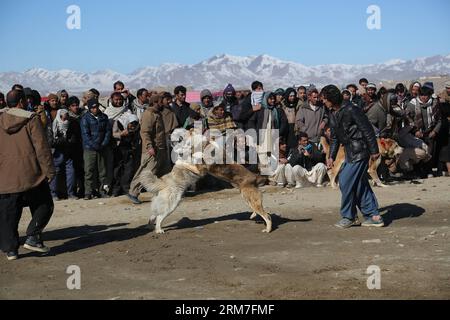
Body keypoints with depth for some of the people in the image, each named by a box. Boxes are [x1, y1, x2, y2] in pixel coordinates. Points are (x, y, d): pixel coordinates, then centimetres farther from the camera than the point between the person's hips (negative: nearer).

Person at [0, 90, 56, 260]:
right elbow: (42, 147, -9)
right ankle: (32, 237, -1)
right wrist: (49, 171, -5)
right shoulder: (31, 120, -6)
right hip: (31, 176, -4)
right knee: (44, 206, 12)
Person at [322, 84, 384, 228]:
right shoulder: (332, 114, 11)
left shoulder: (351, 110, -16)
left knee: (346, 182, -7)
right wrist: (331, 157, 13)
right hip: (350, 153, 9)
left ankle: (349, 216, 6)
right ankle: (374, 216, 17)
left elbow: (368, 130, -15)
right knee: (360, 184, 10)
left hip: (359, 153, -9)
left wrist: (374, 151, -15)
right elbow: (335, 138, 19)